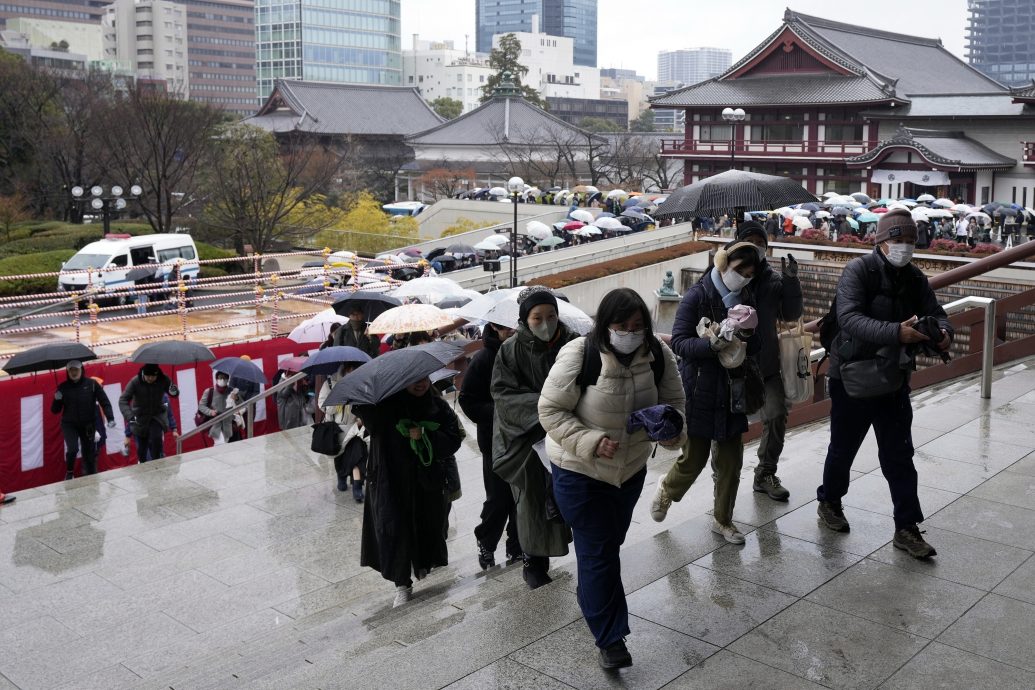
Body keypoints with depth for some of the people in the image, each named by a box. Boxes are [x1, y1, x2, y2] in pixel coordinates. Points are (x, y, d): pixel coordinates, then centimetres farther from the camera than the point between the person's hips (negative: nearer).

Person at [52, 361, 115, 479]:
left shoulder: (92, 384, -5)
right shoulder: (63, 387, -2)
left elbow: (104, 402, -2)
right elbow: (55, 411, 3)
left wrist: (110, 418, -14)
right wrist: (57, 400, -17)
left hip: (88, 425, 1)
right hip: (69, 425, 0)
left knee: (89, 454, 6)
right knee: (73, 449, -19)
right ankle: (69, 472, 7)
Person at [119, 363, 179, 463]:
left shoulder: (163, 380, -15)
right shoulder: (135, 382, -21)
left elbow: (174, 394, -1)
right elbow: (123, 400, -21)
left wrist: (174, 391, -28)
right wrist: (129, 416, -37)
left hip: (157, 415, 0)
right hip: (140, 418, 0)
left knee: (156, 438, -26)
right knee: (142, 449, 8)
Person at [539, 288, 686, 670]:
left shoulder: (658, 354, -12)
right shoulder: (578, 356, -26)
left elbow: (674, 400, 1)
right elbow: (551, 411, -20)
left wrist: (674, 429, -22)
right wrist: (592, 442, -31)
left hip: (632, 467, 5)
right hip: (580, 470, -5)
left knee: (609, 543, 24)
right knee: (598, 551, -2)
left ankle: (591, 597, 50)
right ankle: (610, 638, 9)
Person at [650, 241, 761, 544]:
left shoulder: (747, 298, 7)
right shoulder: (698, 296, -11)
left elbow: (755, 347, 5)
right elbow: (679, 341, -16)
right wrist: (712, 344, -32)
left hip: (732, 392, 5)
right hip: (700, 392, -5)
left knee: (731, 460, 9)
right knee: (694, 457, 0)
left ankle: (723, 520, 27)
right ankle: (667, 490, 33)